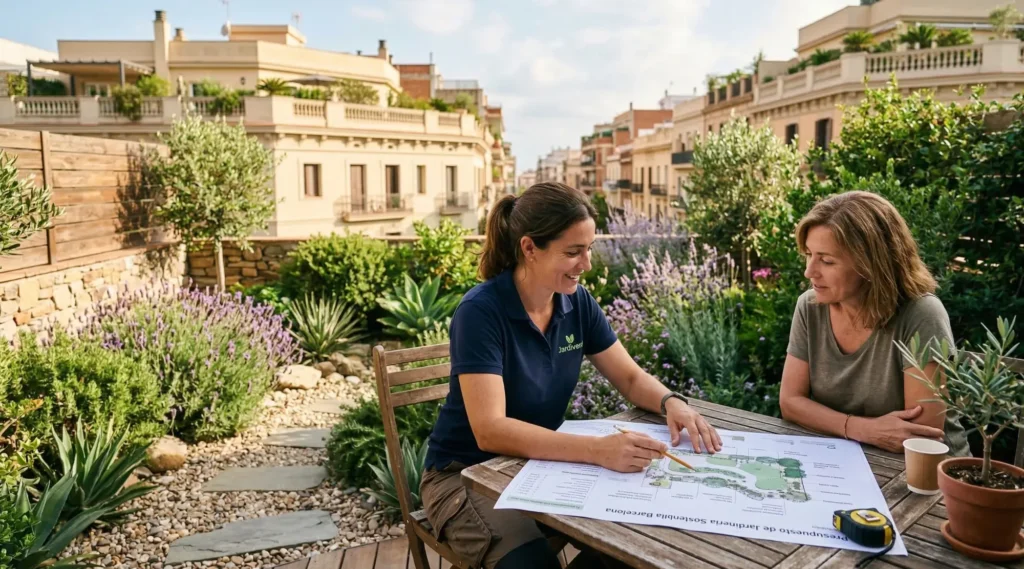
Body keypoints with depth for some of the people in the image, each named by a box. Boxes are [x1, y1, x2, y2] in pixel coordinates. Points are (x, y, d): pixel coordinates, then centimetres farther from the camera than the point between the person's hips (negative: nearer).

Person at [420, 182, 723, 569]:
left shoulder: (578, 303, -4)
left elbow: (631, 377, 5)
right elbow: (490, 430, -31)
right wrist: (598, 450, -41)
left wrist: (672, 403, -17)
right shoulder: (480, 311, -23)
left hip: (540, 462, 6)